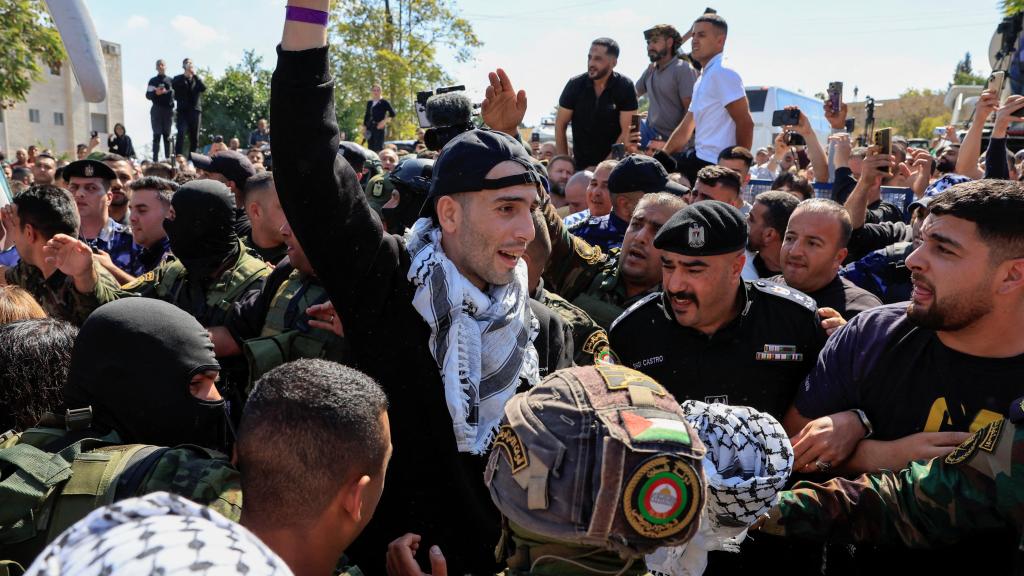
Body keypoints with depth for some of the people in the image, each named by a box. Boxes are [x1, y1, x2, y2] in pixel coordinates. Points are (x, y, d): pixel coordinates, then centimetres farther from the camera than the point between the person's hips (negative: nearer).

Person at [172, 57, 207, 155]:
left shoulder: (197, 79, 16)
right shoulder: (178, 78, 12)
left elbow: (203, 88, -3)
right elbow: (173, 86, -6)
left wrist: (195, 75, -6)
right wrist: (185, 76, -4)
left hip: (195, 110, 3)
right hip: (183, 110, -3)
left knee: (194, 138, 3)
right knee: (181, 135, -17)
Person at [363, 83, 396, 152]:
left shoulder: (384, 103, -1)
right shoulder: (369, 103, 15)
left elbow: (392, 114, -6)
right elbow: (366, 116, 20)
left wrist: (384, 121, -14)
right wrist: (364, 127, 13)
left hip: (379, 127, -6)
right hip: (370, 128, 6)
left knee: (378, 148, -13)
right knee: (370, 147, 3)